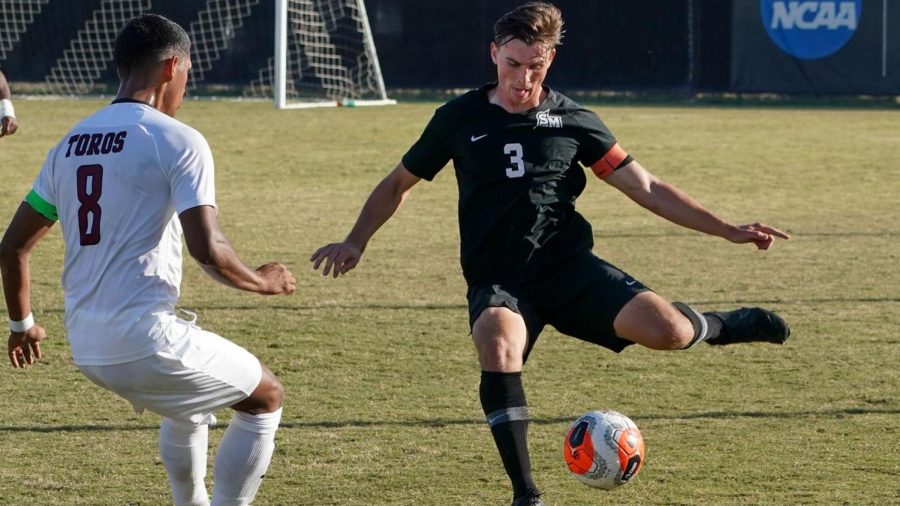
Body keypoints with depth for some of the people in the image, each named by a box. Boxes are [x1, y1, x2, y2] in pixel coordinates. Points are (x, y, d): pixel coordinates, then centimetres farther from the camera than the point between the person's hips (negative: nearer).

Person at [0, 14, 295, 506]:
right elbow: (207, 248, -18)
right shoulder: (177, 141, -8)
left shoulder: (69, 145, 12)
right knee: (266, 396, 15)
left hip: (86, 349, 7)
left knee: (190, 403, 34)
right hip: (145, 341, -7)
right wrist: (261, 282, 0)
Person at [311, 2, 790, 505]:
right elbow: (398, 185, 15)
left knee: (666, 331, -24)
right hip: (498, 281, 0)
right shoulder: (460, 119, 3)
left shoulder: (573, 120, 4)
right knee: (499, 346, -36)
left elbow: (646, 187, 7)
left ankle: (727, 326, 14)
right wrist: (356, 241, 1)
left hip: (570, 266, 0)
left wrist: (728, 230, 2)